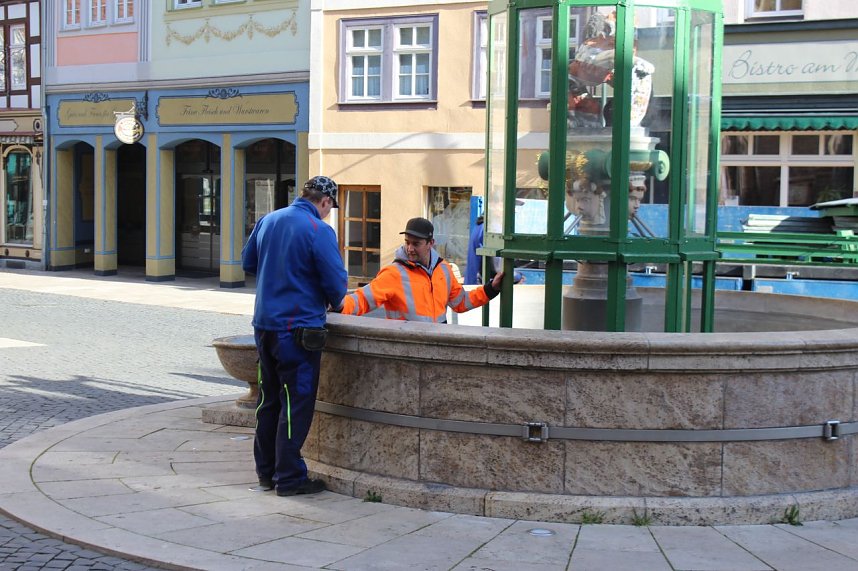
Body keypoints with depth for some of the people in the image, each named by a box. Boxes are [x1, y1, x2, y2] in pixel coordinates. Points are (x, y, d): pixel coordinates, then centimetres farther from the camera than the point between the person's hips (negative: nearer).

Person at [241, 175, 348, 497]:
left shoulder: (267, 221, 8)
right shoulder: (319, 231, -14)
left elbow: (248, 263, 18)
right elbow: (337, 282, -16)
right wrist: (334, 303, 5)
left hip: (264, 323, 7)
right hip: (299, 328, -7)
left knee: (269, 399, 16)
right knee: (296, 403, 1)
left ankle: (266, 472, 25)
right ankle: (289, 478, 5)